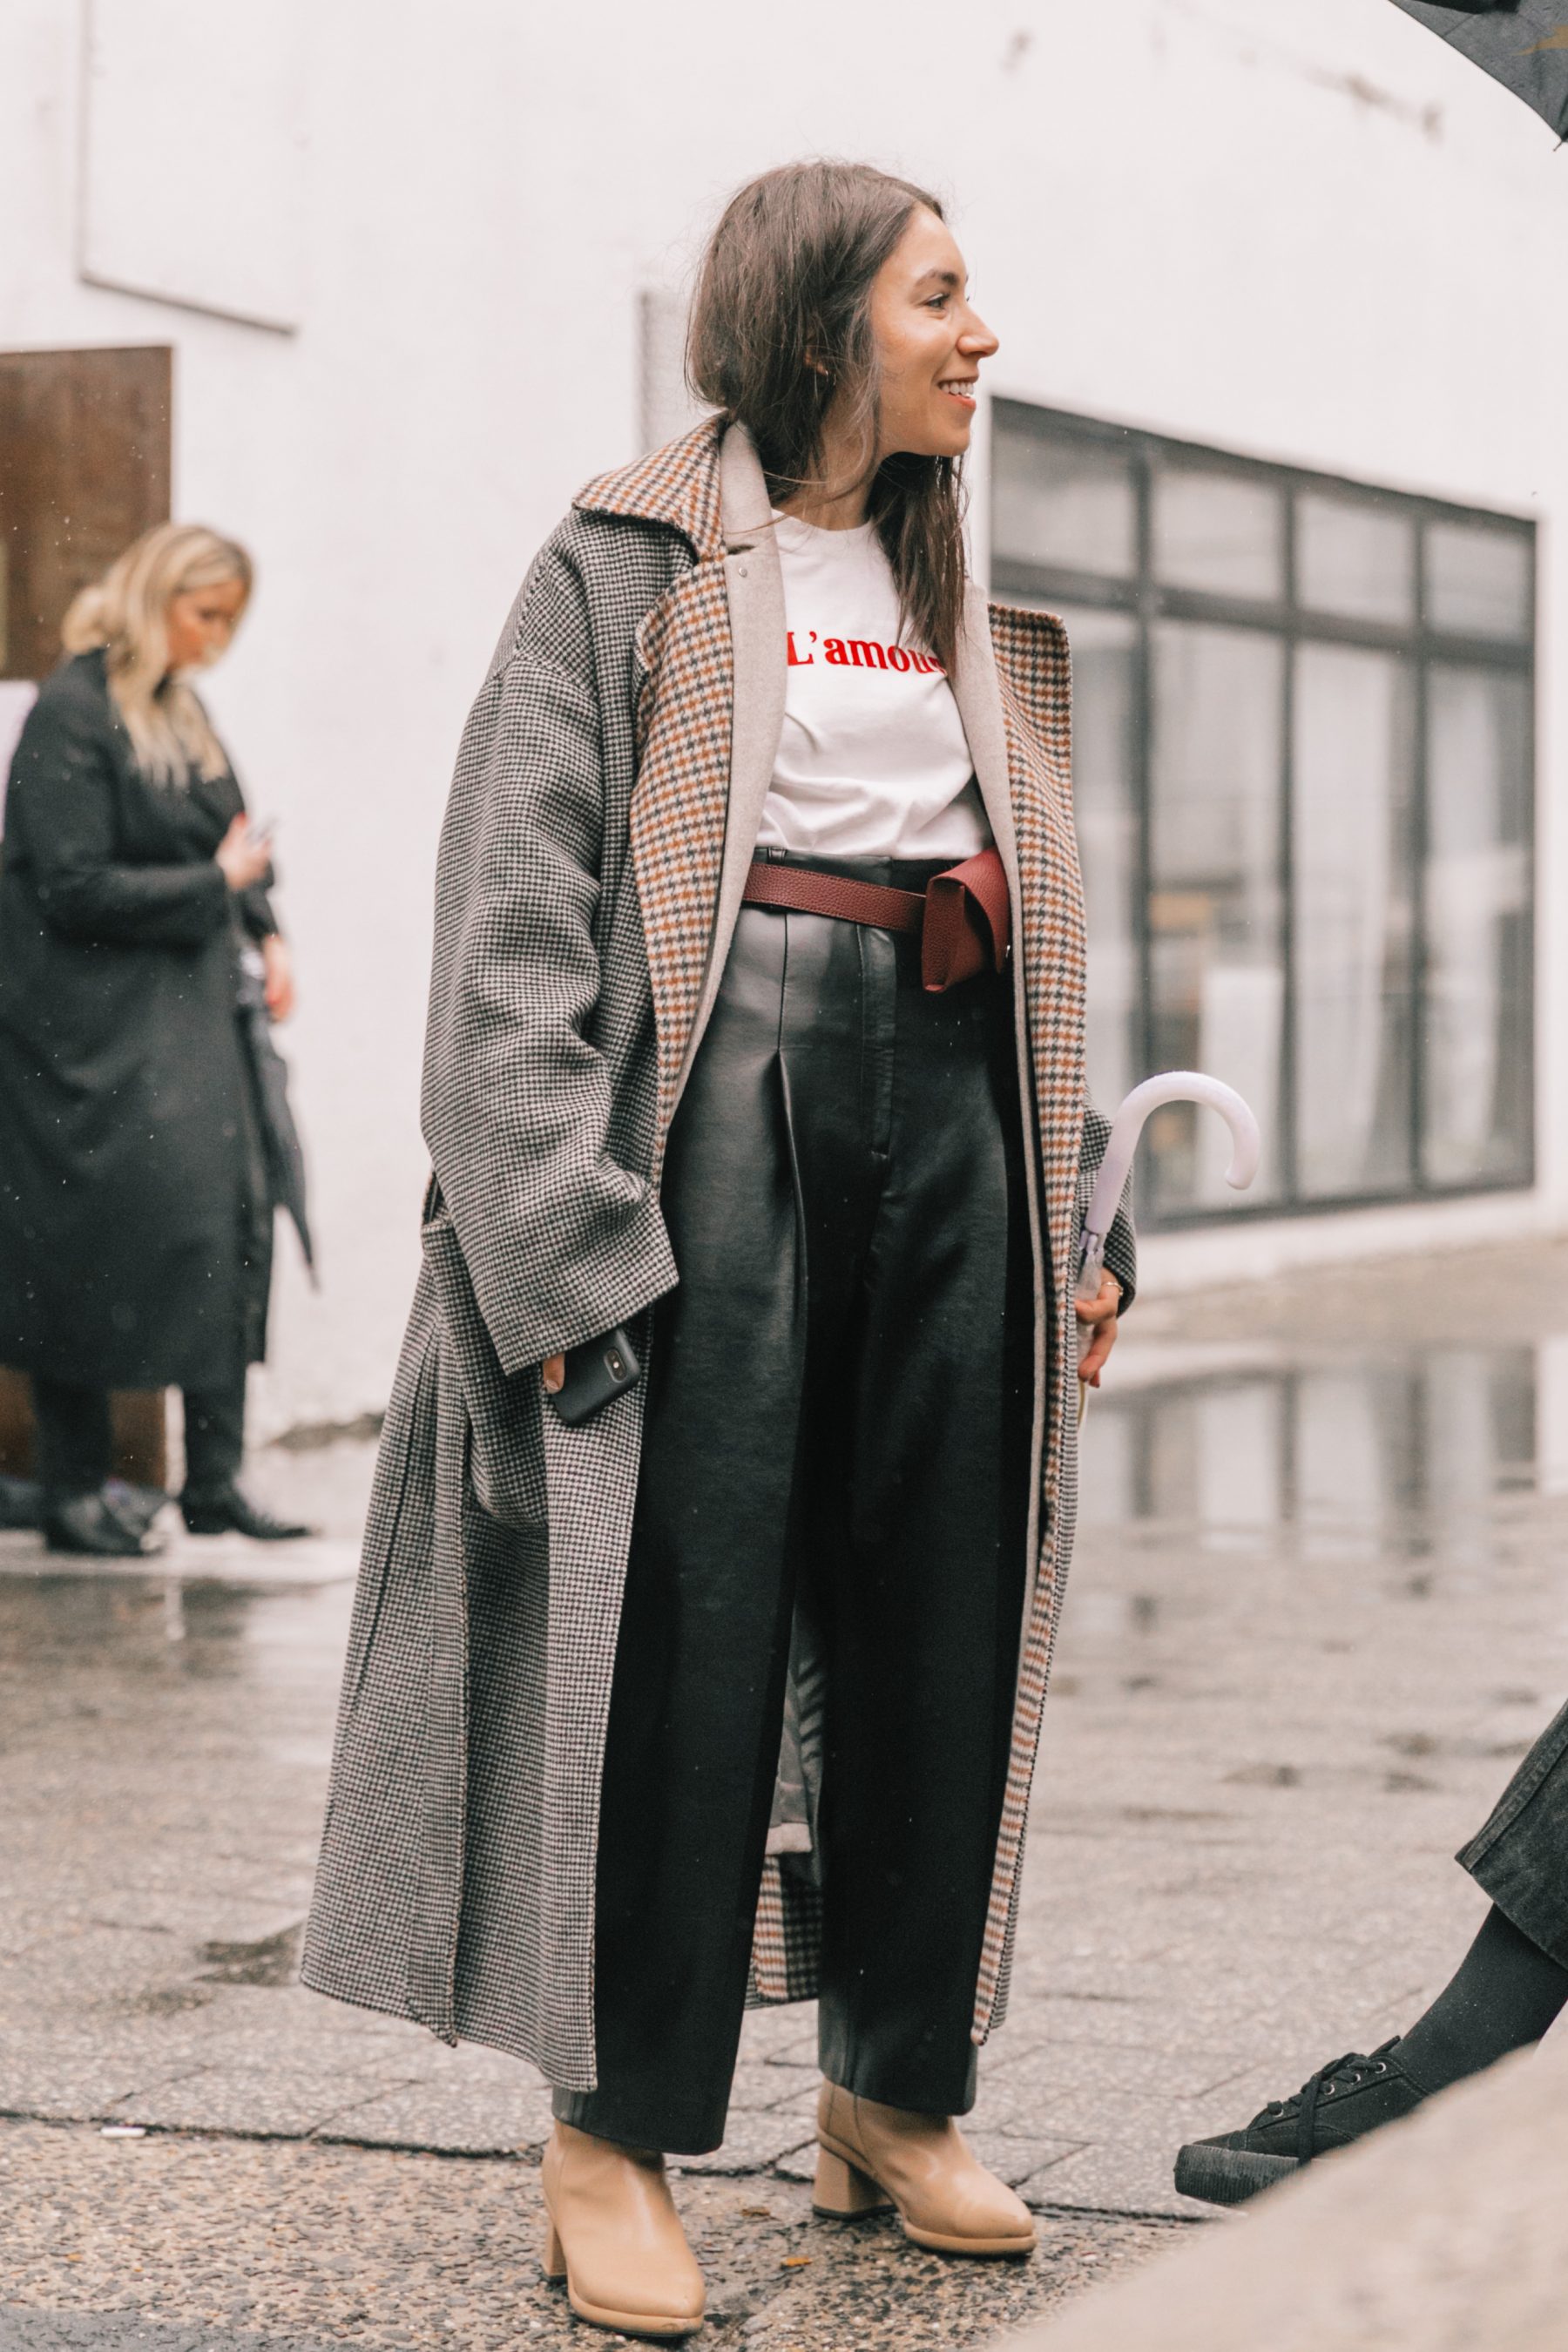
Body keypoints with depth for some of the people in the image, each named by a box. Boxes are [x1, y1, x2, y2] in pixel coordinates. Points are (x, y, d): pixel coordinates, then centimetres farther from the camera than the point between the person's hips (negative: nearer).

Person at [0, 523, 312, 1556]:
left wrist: (265, 933, 4)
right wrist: (213, 887, -13)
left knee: (228, 1222, 3)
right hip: (99, 1028, -8)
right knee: (88, 1244, -3)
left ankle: (215, 1480, 9)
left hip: (193, 1011, 8)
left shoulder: (180, 712, 14)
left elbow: (230, 840, 22)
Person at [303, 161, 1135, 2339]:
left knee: (942, 1609, 6)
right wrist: (567, 1240, -16)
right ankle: (617, 2130, 3)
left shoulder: (959, 594, 20)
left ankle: (896, 2093, 19)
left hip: (946, 1099, 6)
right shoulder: (631, 567, 0)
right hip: (723, 1087, -6)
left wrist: (1081, 1222, 14)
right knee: (688, 1616, -7)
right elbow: (516, 915, -7)